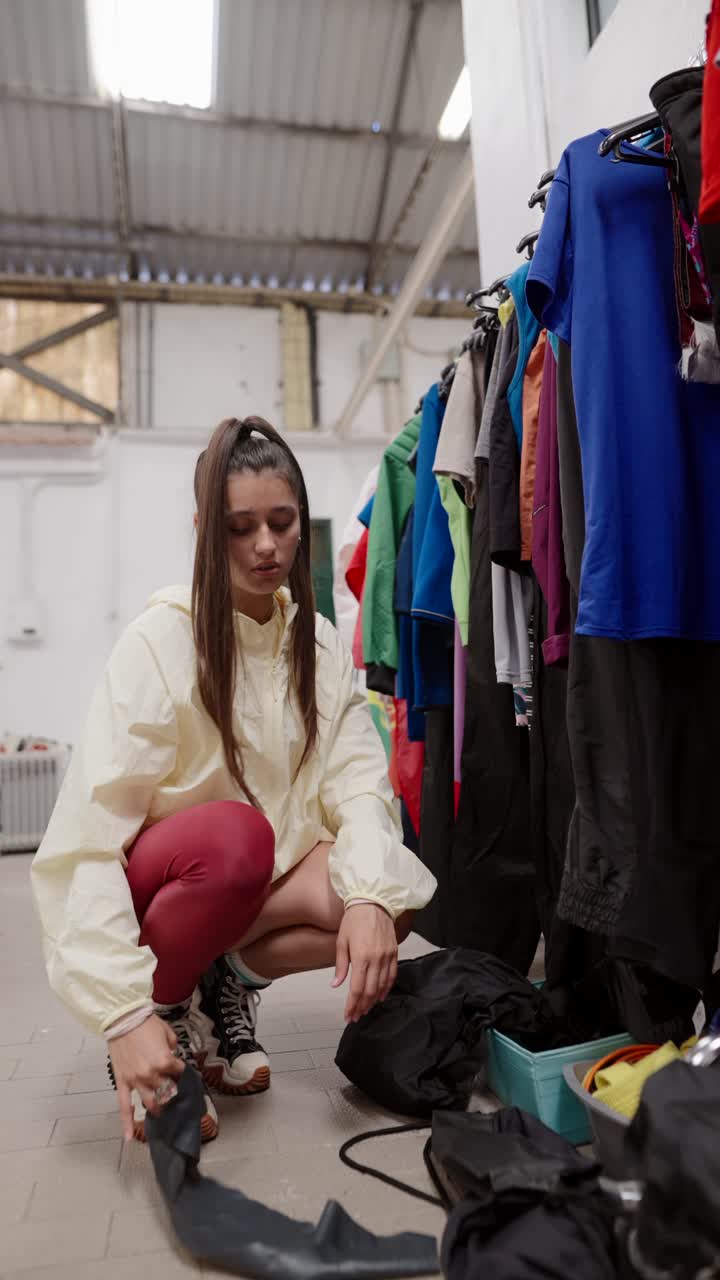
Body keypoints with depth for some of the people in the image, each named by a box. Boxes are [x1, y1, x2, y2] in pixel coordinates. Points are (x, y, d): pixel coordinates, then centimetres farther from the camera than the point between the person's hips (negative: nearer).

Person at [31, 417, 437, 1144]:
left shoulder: (320, 643, -3)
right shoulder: (160, 640, -19)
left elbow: (356, 782, -13)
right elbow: (89, 834, -25)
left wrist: (371, 896, -33)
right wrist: (125, 1012, -32)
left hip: (260, 883, 5)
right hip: (154, 883, -4)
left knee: (399, 894, -23)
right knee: (236, 834, -37)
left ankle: (225, 985, 1)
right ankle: (164, 1012, -8)